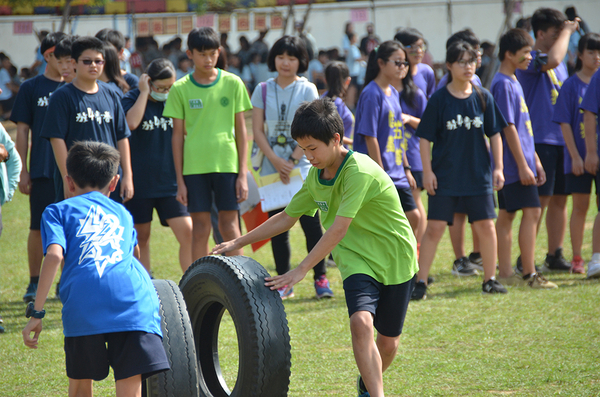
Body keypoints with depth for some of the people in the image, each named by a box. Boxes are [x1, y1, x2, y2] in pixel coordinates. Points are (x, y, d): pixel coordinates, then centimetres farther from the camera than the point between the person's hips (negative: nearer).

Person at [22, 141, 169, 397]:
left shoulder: (59, 211, 21)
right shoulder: (122, 213, 33)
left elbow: (54, 255, 1)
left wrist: (36, 312, 0)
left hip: (85, 307, -2)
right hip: (134, 297, 2)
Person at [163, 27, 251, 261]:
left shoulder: (232, 83, 3)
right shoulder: (180, 89, 2)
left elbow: (241, 129, 6)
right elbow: (177, 135, 5)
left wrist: (243, 173, 1)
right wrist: (180, 180, 1)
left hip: (227, 163, 0)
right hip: (194, 166, 0)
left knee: (229, 226, 2)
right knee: (200, 228, 3)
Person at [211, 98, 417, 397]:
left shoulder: (359, 171, -25)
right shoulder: (316, 175, 1)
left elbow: (338, 229, -29)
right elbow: (287, 218, 13)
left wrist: (300, 270, -30)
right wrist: (238, 243, 10)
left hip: (394, 258, -5)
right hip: (358, 260, 5)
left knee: (388, 341, 8)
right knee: (361, 321, -24)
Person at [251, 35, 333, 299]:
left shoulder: (307, 90, 1)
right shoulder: (263, 90, 7)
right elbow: (257, 130, 2)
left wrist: (292, 161, -13)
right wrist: (275, 160, -10)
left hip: (303, 167, -2)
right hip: (272, 168, 2)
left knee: (311, 223, -6)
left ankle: (321, 277, 5)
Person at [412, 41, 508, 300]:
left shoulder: (483, 98, 3)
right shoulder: (439, 99, -5)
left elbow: (494, 134, 9)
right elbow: (425, 138, -4)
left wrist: (498, 167, 3)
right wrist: (427, 171, -9)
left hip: (479, 175, 3)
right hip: (444, 176, -3)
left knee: (485, 226, 5)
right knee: (434, 228, -4)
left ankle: (490, 279, 18)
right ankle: (420, 282, 2)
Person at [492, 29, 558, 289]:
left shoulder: (512, 82, 16)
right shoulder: (503, 84, -14)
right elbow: (509, 128, -18)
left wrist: (535, 160, 21)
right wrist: (523, 165, -18)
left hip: (521, 161, 10)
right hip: (515, 163, -10)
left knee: (506, 215, 9)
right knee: (531, 211, -10)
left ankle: (505, 274, 10)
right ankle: (529, 274, -9)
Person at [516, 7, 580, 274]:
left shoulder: (560, 63, 18)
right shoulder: (530, 59, -9)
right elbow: (552, 60, -30)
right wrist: (567, 31, -16)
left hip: (562, 139, 8)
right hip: (540, 139, -8)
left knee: (559, 199, 9)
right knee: (540, 200, -8)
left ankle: (555, 255, 16)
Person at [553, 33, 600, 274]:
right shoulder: (571, 85, -2)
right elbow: (565, 123, -4)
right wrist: (575, 156, -11)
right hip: (580, 156, -2)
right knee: (580, 206, 2)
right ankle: (577, 259, 10)